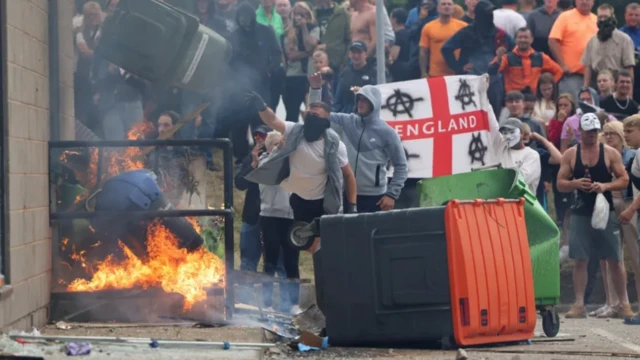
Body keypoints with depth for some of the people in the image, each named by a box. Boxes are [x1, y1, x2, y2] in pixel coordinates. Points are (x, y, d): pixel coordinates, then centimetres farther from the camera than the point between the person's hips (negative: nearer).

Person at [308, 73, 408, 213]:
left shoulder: (387, 133, -4)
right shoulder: (347, 122, 6)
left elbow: (401, 166, -2)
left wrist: (392, 194, -10)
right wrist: (315, 89, -7)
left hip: (374, 196, -4)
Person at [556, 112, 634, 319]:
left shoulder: (610, 153, 2)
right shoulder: (570, 155, 5)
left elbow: (624, 180, 1)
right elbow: (560, 184, 5)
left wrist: (606, 186, -17)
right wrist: (575, 183, -16)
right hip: (581, 213, 1)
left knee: (614, 259, 2)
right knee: (579, 260, -2)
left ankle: (623, 303, 10)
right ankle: (579, 304, 2)